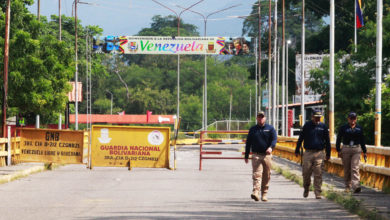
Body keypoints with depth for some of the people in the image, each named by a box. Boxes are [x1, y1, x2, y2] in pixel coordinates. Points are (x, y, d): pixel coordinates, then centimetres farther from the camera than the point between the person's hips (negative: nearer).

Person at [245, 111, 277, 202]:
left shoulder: (270, 128, 9)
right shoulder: (252, 129, 12)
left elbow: (274, 139, -4)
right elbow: (248, 143, 15)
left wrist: (271, 147, -25)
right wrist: (246, 156, 13)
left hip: (267, 155, 1)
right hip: (256, 155, -1)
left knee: (266, 176, 5)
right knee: (256, 174, -15)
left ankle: (264, 194, 15)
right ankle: (255, 192, -27)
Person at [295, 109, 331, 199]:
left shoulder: (323, 127, 8)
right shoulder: (307, 125, 5)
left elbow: (327, 141, 15)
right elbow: (300, 138, 10)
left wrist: (328, 154, 14)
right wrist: (297, 150, 8)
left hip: (319, 153, 0)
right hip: (308, 152, 0)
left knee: (318, 174, -4)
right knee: (306, 173, 0)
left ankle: (318, 193, -2)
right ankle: (306, 189, 24)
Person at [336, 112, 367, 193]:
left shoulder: (359, 128, 9)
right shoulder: (343, 128, 3)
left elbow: (362, 140, 16)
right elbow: (338, 140, 5)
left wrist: (364, 151, 15)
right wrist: (338, 150, -3)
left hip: (356, 150, 0)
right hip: (346, 149, 0)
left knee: (355, 168, -12)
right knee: (347, 169, 5)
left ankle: (356, 186, -23)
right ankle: (347, 186, 19)